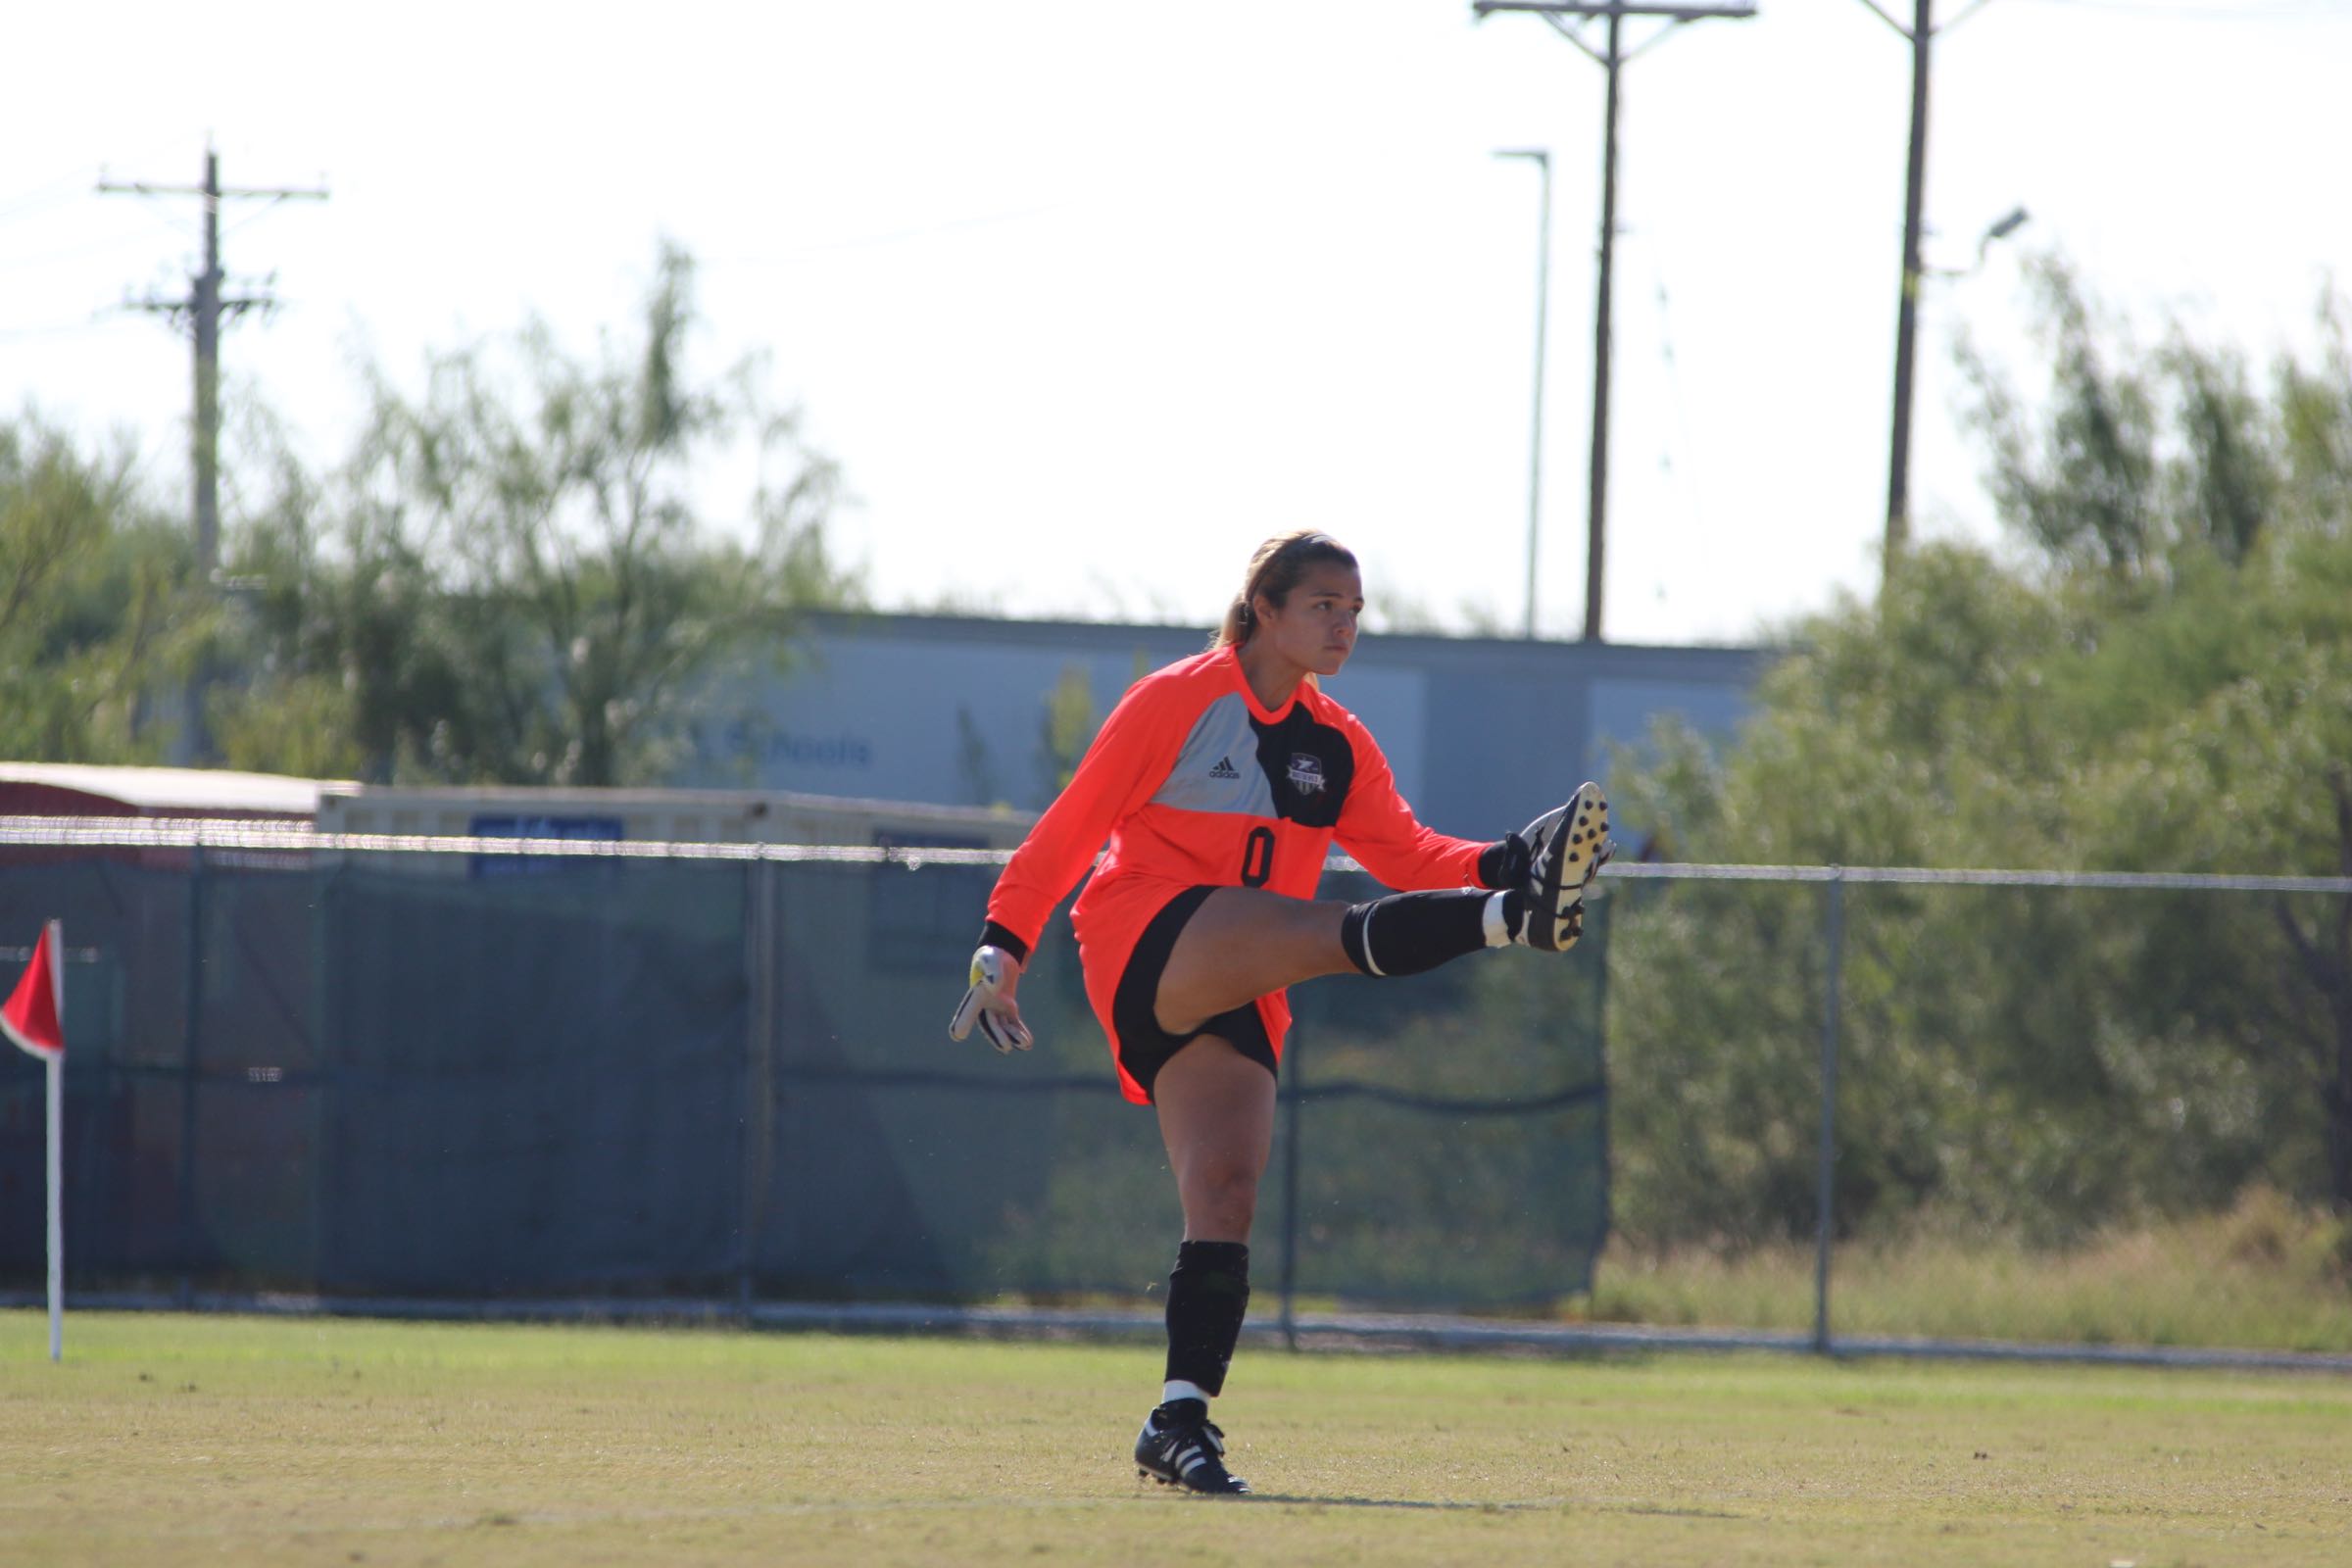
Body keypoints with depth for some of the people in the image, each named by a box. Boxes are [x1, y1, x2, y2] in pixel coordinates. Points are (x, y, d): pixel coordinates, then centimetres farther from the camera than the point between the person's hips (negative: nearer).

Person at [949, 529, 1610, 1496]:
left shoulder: (1336, 744, 17)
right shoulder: (1178, 701, 0)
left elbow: (1405, 854, 12)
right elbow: (1074, 824, 1)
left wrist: (1499, 864, -7)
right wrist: (1004, 944, -3)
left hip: (1234, 999, 6)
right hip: (1147, 937, -6)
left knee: (1226, 1195, -7)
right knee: (1325, 933, -30)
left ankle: (1182, 1420, -9)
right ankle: (1518, 918, -52)